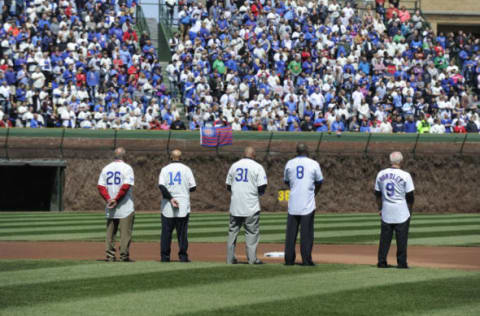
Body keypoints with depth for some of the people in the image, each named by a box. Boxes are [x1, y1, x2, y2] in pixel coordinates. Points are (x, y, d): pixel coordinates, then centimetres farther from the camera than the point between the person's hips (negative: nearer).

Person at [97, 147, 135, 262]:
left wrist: (108, 199, -7)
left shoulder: (106, 168, 9)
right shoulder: (127, 168, -6)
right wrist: (116, 200, -12)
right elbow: (126, 186, -17)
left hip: (110, 206, 5)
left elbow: (100, 186, 1)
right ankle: (124, 256, -3)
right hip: (125, 207, -5)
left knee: (110, 231, 10)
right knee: (125, 232, 0)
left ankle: (109, 255, 6)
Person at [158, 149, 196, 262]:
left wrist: (171, 198, -14)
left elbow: (161, 186, -10)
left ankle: (165, 256, 5)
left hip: (167, 206, 1)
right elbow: (193, 187, -1)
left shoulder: (165, 169, 4)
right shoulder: (186, 169, 2)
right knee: (182, 232, 4)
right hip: (183, 205, -1)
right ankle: (183, 256, 0)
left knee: (166, 231, 6)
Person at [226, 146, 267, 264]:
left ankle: (230, 258, 9)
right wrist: (259, 192, 10)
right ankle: (252, 258, -2)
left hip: (235, 206, 4)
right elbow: (262, 188, -10)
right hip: (251, 206, -4)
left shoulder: (234, 166, 9)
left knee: (233, 231, 10)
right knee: (252, 232, 2)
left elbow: (228, 186, 12)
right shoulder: (257, 167, -4)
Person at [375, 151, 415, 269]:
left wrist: (380, 208, 19)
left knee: (385, 237, 8)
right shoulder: (405, 175, -10)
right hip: (401, 212, -4)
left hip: (386, 211, 4)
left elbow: (378, 193, 10)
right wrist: (410, 209, 5)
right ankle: (401, 263, 3)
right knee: (402, 238, 2)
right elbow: (410, 196, -8)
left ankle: (381, 262, 7)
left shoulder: (381, 174, 3)